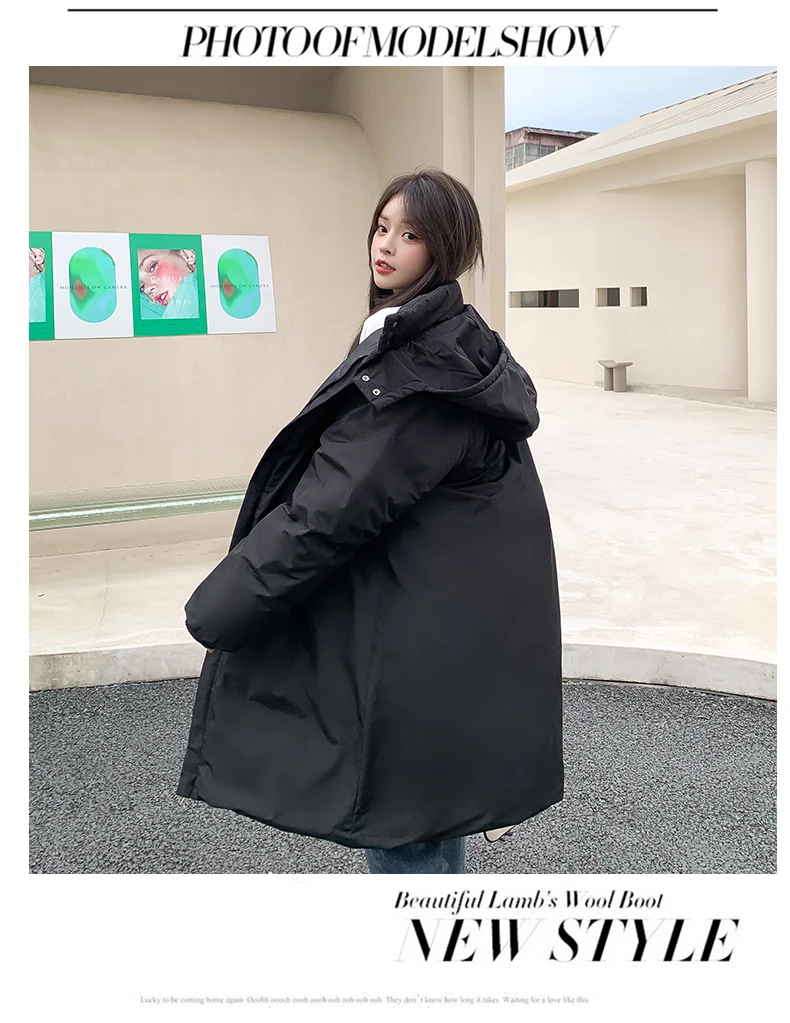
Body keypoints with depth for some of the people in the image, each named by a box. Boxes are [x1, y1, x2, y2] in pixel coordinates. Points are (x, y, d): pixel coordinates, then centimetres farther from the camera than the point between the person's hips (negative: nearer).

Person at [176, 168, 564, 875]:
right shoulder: (454, 345, 11)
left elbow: (336, 505, -23)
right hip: (447, 634, 10)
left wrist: (224, 602, -13)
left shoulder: (422, 366, -20)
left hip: (414, 653, -10)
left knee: (401, 841, 4)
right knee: (432, 829, 24)